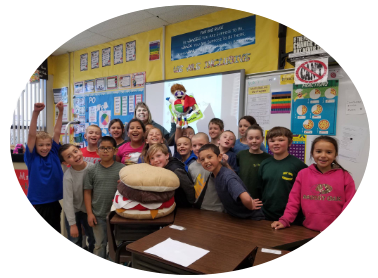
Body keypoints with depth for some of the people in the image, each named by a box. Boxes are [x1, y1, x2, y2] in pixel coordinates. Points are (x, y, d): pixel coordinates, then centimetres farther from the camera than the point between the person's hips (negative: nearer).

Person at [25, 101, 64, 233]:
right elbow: (32, 135, -19)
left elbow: (57, 132, -6)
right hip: (37, 204, -2)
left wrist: (61, 112, -12)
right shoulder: (32, 158, -8)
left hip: (54, 203, 2)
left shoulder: (53, 154, -1)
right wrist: (36, 112, -28)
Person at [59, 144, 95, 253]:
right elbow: (68, 201, -18)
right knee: (75, 242, 9)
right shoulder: (68, 176, -24)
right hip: (73, 211, -3)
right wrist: (72, 224, -14)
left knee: (93, 239, 16)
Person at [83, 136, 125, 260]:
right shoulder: (92, 170, -2)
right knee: (99, 245, 17)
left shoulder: (122, 169, -7)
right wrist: (89, 213, -2)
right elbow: (87, 192, 1)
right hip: (98, 215, 1)